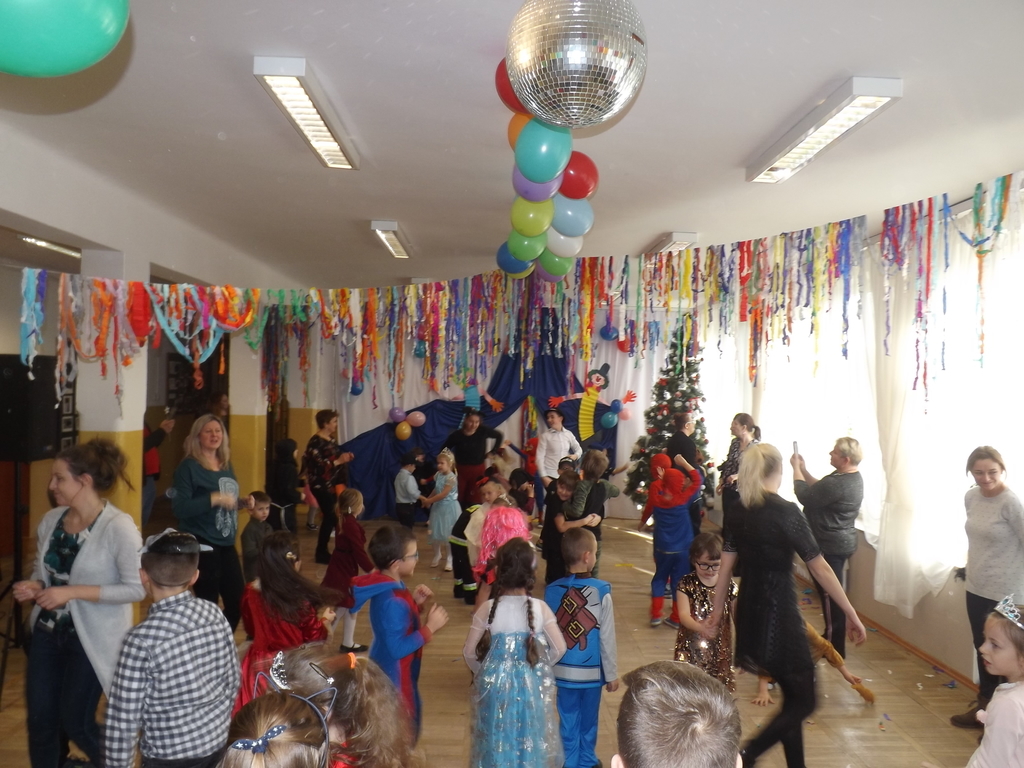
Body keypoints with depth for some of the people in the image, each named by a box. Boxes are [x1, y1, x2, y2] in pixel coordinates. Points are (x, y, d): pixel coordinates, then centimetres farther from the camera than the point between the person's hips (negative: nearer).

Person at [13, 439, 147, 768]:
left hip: (92, 637, -6)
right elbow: (43, 570, 15)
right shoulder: (50, 519, -1)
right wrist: (33, 586, -8)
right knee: (39, 720, 12)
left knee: (76, 722, 5)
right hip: (48, 631, 6)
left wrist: (73, 592, -23)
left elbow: (137, 588, -21)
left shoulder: (119, 527, -22)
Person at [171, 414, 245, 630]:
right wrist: (214, 498, -26)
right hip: (201, 545, -7)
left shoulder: (226, 465, 10)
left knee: (238, 600, 11)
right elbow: (180, 508, -21)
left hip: (226, 543, 7)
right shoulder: (189, 467, -11)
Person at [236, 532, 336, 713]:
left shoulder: (251, 593, -7)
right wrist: (325, 620, 8)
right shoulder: (301, 598, -22)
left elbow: (251, 630, 10)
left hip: (259, 666, 5)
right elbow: (314, 638, -11)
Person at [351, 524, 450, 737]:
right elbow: (398, 648, -30)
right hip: (394, 676, -10)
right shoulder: (393, 600, -32)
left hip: (387, 671, 10)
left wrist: (415, 603, -2)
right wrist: (430, 627, -24)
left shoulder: (386, 586, -2)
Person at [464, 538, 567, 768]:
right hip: (531, 684, 0)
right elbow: (559, 648, -9)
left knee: (498, 737, 18)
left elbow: (469, 652, -9)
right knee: (530, 737, 20)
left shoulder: (488, 608, -13)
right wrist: (539, 667, 8)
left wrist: (483, 672, 10)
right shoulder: (540, 608, -13)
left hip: (495, 683, 0)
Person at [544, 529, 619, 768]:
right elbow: (607, 637, -11)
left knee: (568, 720, 16)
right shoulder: (601, 591, -17)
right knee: (588, 721, 18)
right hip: (592, 670, -2)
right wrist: (612, 673, 1)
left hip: (563, 671, 2)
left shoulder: (552, 590, -9)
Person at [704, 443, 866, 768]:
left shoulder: (736, 511, 2)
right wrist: (852, 615, -4)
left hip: (748, 611, 7)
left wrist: (717, 612, 15)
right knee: (803, 701, 6)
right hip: (778, 612, -7)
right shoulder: (787, 512, -15)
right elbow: (820, 568, -12)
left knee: (792, 695, 20)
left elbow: (725, 566, 6)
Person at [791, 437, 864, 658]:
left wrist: (796, 468, -8)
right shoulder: (852, 477, 7)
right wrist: (803, 469, 9)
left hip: (830, 546, -11)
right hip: (840, 543, 11)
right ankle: (831, 638, 35)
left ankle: (835, 648, 12)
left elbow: (805, 496, -20)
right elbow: (818, 489, 14)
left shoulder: (839, 484, -28)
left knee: (830, 595, 1)